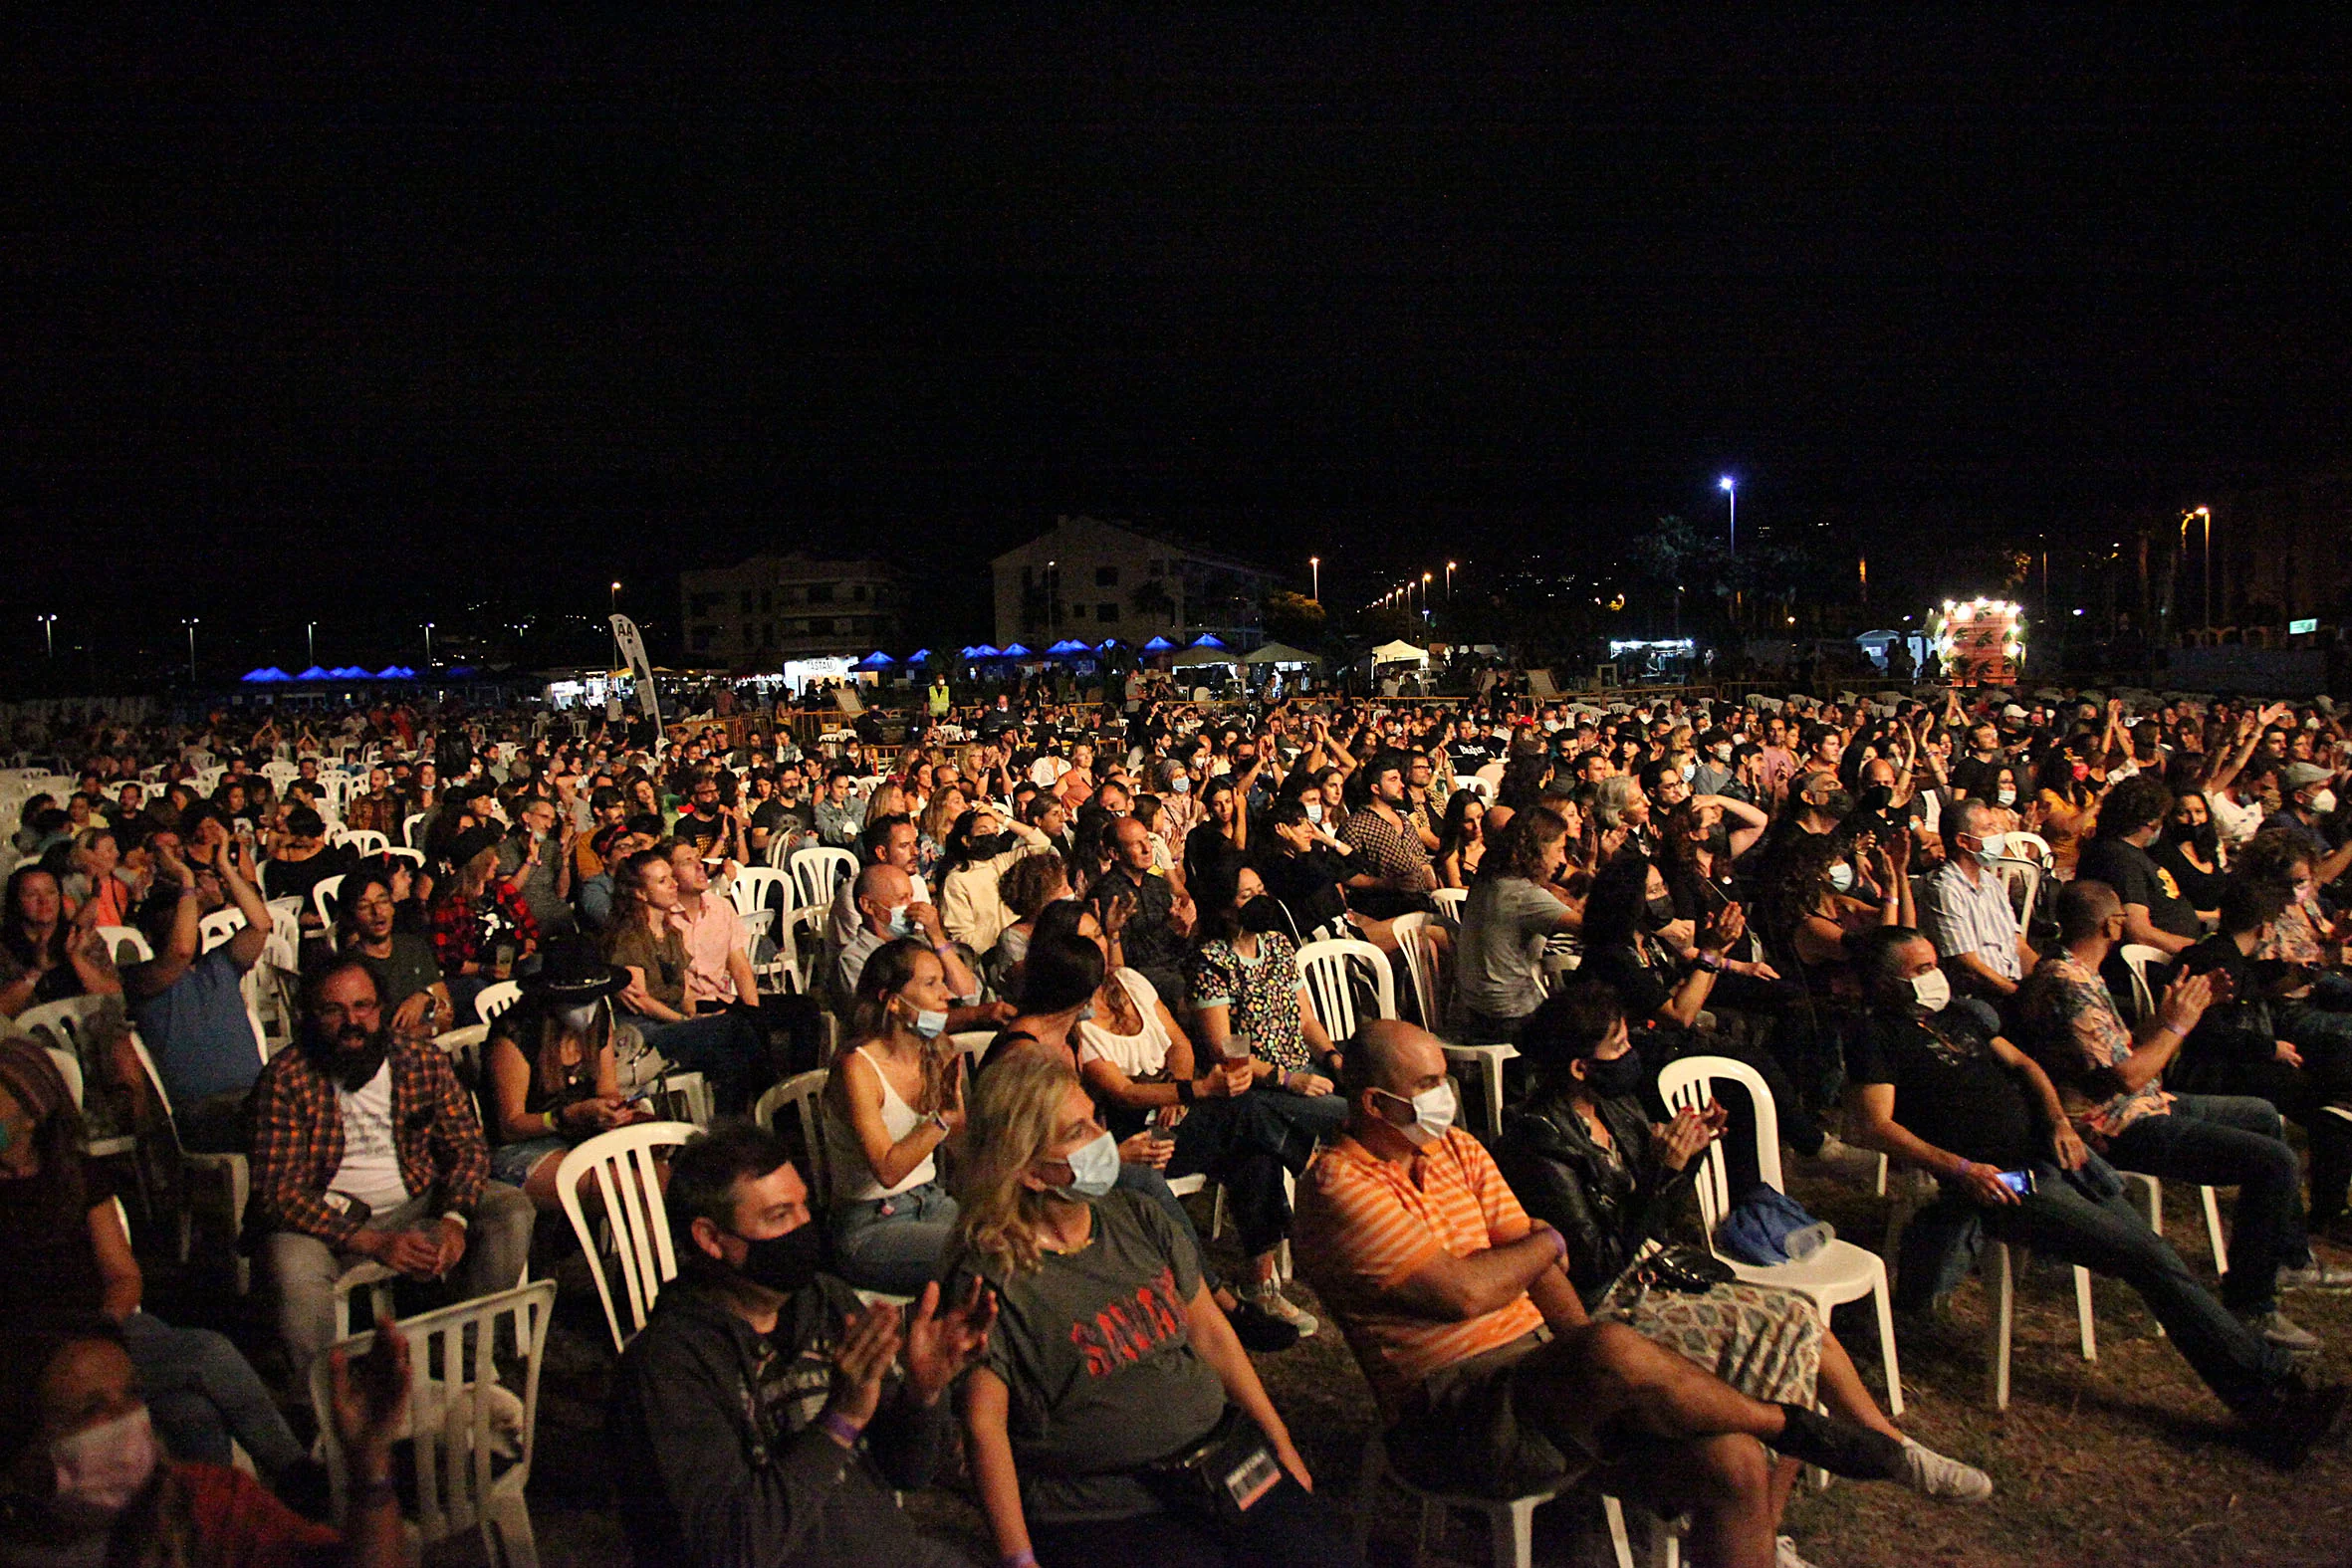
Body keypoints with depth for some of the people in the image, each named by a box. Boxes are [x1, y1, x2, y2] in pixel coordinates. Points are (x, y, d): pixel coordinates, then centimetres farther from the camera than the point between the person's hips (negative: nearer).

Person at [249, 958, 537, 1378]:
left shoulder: (423, 1061, 1)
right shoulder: (286, 1078, -10)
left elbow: (468, 1147, 2)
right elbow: (279, 1191, -15)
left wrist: (454, 1221, -19)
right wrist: (375, 1243, -26)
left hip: (416, 1205, 4)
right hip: (324, 1220, -3)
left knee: (511, 1208, -15)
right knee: (295, 1270, -34)